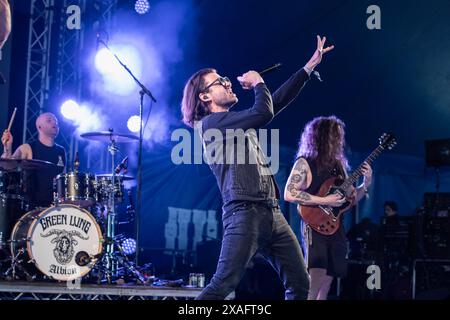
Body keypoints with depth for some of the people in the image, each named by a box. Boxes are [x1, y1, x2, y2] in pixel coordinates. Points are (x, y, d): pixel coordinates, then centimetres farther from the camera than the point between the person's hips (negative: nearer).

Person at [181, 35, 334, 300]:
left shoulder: (242, 121, 23)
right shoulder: (210, 123, -4)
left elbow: (278, 100, 26)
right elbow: (264, 113, -15)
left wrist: (311, 65, 25)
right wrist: (257, 82, 4)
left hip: (273, 214, 9)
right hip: (244, 214, -9)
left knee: (301, 284, 7)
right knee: (222, 286, -15)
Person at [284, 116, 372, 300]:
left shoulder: (338, 165, 14)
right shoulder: (305, 163, -5)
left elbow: (351, 199, 18)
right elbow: (289, 194, -17)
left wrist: (366, 184, 1)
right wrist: (324, 201, -19)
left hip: (335, 228, 7)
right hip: (315, 226, -7)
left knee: (326, 284, 9)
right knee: (314, 283, -18)